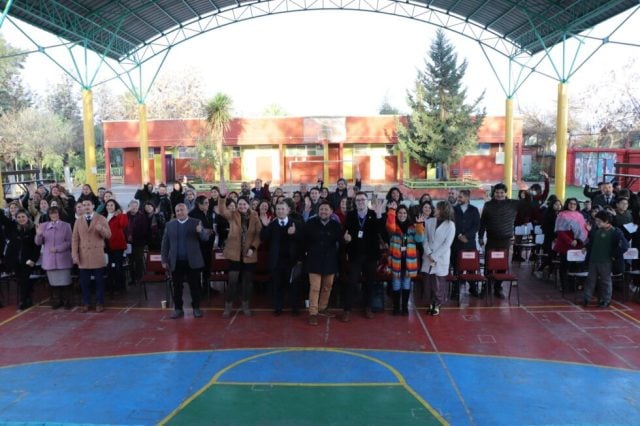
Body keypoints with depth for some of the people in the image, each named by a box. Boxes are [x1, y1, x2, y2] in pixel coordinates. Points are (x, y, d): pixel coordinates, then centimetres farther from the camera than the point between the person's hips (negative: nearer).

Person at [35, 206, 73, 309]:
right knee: (54, 281, 7)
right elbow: (38, 243, 5)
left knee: (65, 281, -2)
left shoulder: (66, 226, 0)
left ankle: (67, 301, 9)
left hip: (63, 259, -2)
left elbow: (69, 242, -3)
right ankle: (56, 301, 19)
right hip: (49, 259, 3)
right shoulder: (43, 226, 8)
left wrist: (57, 248, -14)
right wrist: (39, 235, -15)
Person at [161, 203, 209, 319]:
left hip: (192, 261, -2)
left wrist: (201, 231, -29)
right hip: (176, 262, 2)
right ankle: (178, 309, 18)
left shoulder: (196, 223, 0)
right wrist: (164, 260, 3)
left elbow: (205, 237, -7)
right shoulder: (169, 225, 6)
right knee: (177, 287, 8)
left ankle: (196, 308, 16)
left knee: (195, 286, 4)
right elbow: (165, 244, 7)